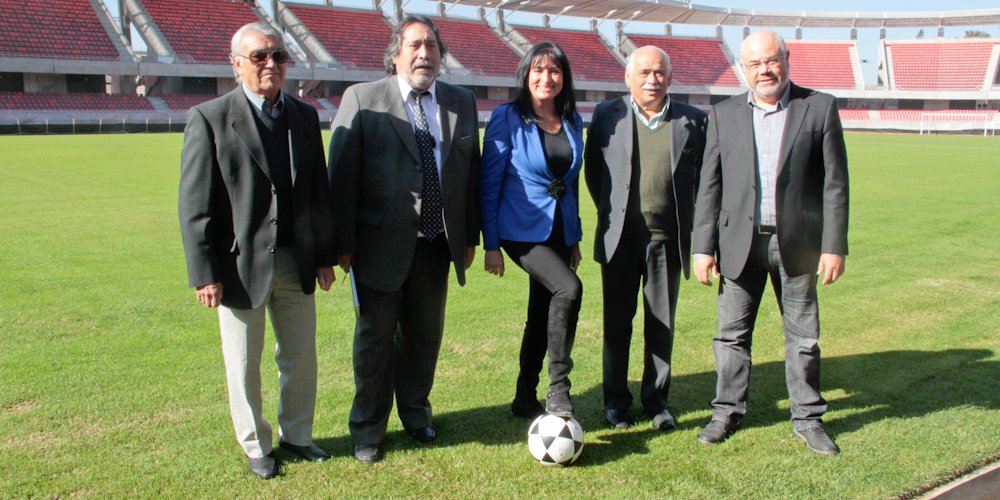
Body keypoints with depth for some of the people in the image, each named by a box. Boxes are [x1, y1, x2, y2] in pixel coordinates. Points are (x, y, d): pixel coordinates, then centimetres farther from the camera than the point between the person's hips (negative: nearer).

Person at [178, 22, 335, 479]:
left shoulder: (305, 116, 7)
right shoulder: (209, 118, -7)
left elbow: (319, 193, 10)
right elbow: (195, 205, -9)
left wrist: (325, 256, 7)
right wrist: (205, 274, -12)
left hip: (297, 263, 4)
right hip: (241, 265, -4)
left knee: (301, 355, 15)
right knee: (244, 364, 10)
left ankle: (296, 434, 34)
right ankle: (255, 446, 29)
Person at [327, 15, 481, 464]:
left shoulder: (462, 103, 7)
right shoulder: (361, 99, -4)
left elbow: (471, 173, 10)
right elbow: (342, 174, -6)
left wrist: (470, 236, 8)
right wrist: (343, 242, -9)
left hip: (437, 243, 4)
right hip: (381, 243, -3)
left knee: (425, 334, 16)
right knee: (375, 335, 8)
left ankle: (415, 412, 37)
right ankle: (368, 428, 26)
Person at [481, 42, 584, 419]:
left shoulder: (572, 122, 8)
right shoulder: (507, 118, -7)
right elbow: (489, 183, -7)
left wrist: (575, 238, 16)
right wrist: (491, 245, -10)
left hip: (560, 232, 6)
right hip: (523, 230, -6)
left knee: (542, 316, 12)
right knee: (569, 289, -27)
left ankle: (525, 399, 27)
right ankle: (558, 390, -15)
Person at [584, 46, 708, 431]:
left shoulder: (693, 120, 3)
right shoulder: (606, 115, 2)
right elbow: (593, 173, 8)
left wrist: (695, 232, 5)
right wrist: (613, 215, 8)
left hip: (669, 239, 1)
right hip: (620, 239, 0)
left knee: (662, 326, 9)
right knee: (617, 324, 8)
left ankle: (656, 401, 23)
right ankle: (615, 402, 22)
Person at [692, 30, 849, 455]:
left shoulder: (820, 108, 1)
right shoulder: (724, 114, 5)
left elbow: (835, 182, -1)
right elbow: (709, 185, 4)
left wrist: (834, 245, -6)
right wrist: (704, 247, -2)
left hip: (797, 242, -1)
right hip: (740, 241, 1)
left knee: (803, 335, 9)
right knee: (732, 333, 7)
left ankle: (807, 418, 24)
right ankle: (727, 412, 22)